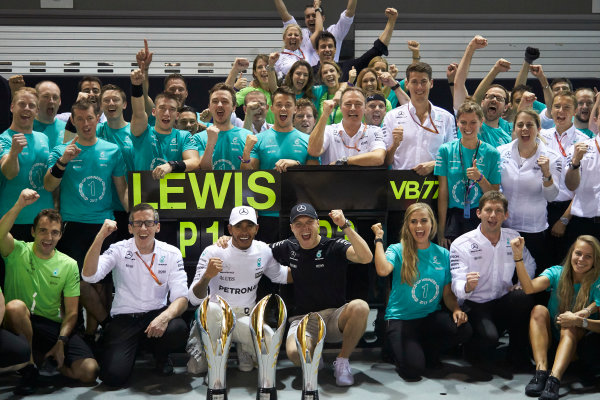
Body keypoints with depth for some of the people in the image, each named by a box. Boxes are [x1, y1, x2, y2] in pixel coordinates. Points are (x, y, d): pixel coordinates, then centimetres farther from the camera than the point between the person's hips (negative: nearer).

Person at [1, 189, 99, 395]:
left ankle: (43, 358, 12)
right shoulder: (18, 252, -1)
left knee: (89, 372, -18)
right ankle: (29, 367, -15)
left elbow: (71, 312, 2)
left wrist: (61, 341, -13)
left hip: (52, 325, 2)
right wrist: (20, 205, -38)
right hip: (17, 324, -2)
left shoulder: (69, 265, 4)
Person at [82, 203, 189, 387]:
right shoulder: (119, 250, -2)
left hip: (156, 314, 1)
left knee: (178, 329, -34)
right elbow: (88, 276, -17)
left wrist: (165, 317, -30)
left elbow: (181, 297, -8)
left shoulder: (171, 253, -1)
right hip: (124, 318, -1)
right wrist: (100, 237, -26)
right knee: (113, 376, -22)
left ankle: (161, 355, 5)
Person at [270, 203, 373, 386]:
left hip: (334, 317, -1)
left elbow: (366, 257, -23)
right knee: (295, 353, -33)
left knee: (360, 307, -34)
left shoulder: (334, 247, -5)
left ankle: (342, 361, -11)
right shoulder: (289, 248, 6)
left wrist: (345, 226, -28)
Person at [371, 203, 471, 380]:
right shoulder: (397, 250, -4)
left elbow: (447, 293, 10)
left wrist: (456, 309, -11)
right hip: (401, 318, -3)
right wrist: (379, 238, -16)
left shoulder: (443, 254, 6)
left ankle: (428, 347, 5)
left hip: (431, 317, 4)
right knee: (413, 369, -23)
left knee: (464, 329, -26)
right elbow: (383, 270, -27)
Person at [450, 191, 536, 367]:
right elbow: (457, 287, -17)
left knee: (524, 298, -30)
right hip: (475, 305, -4)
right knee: (488, 338, -33)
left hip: (504, 301, 4)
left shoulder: (513, 238, 3)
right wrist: (467, 286, -42)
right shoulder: (461, 245, -11)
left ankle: (517, 353, -8)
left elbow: (530, 264, 20)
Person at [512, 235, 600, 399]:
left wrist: (579, 321, -35)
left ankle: (554, 379, -50)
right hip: (547, 336, 2)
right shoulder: (557, 273, -4)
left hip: (574, 339, -2)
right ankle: (541, 371, -41)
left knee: (570, 327, -32)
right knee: (539, 310, -26)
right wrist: (518, 256, -34)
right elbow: (530, 287, -23)